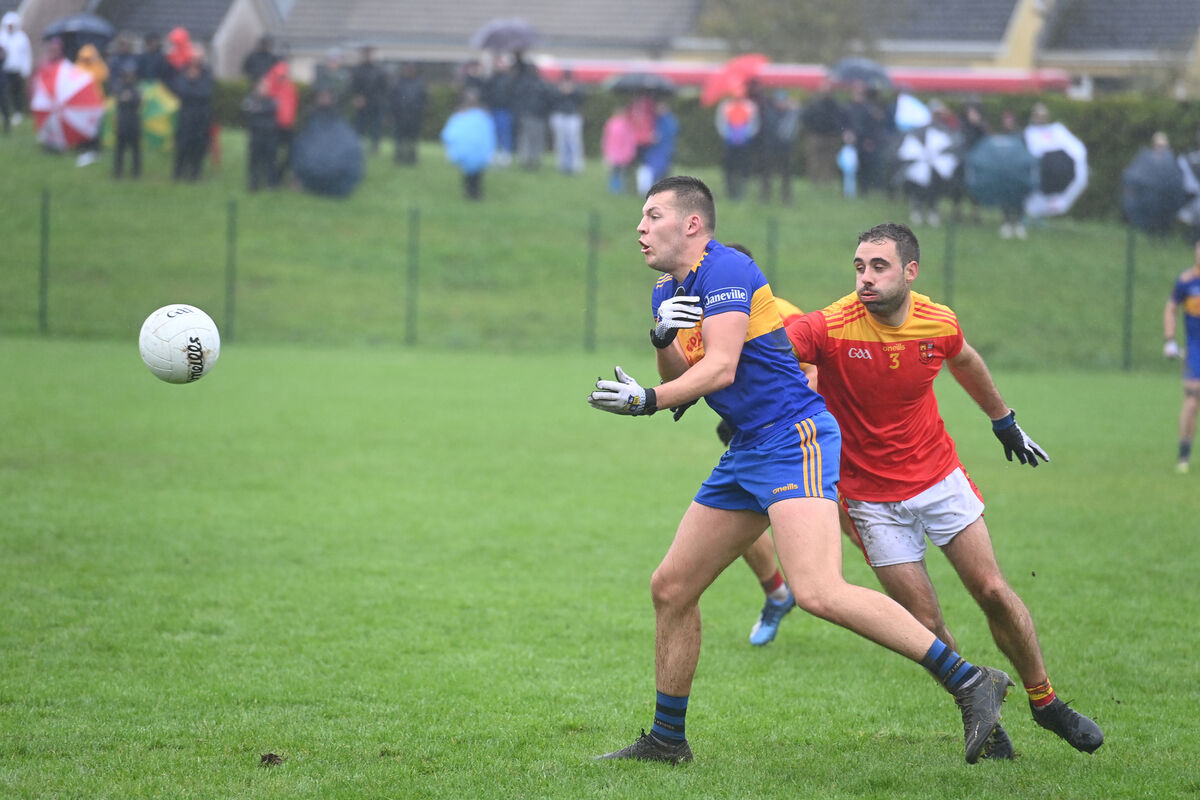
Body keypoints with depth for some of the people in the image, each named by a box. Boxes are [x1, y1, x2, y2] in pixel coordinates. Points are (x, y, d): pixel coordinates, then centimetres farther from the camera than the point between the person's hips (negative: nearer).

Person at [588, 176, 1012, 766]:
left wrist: (647, 401, -27)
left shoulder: (724, 269, -12)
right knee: (670, 588, 11)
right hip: (746, 452, 10)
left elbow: (721, 367, -21)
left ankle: (969, 682, -24)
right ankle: (667, 739, 24)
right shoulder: (667, 293, 17)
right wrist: (662, 340, -1)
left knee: (817, 592, -26)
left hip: (793, 439, -10)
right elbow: (681, 387, 17)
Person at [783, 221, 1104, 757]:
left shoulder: (939, 324, -8)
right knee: (926, 625, -5)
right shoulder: (831, 329, -22)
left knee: (993, 592, 1)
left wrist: (1004, 420, 28)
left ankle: (1045, 702, 20)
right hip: (872, 497, -3)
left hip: (940, 478, 3)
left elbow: (965, 362, 15)